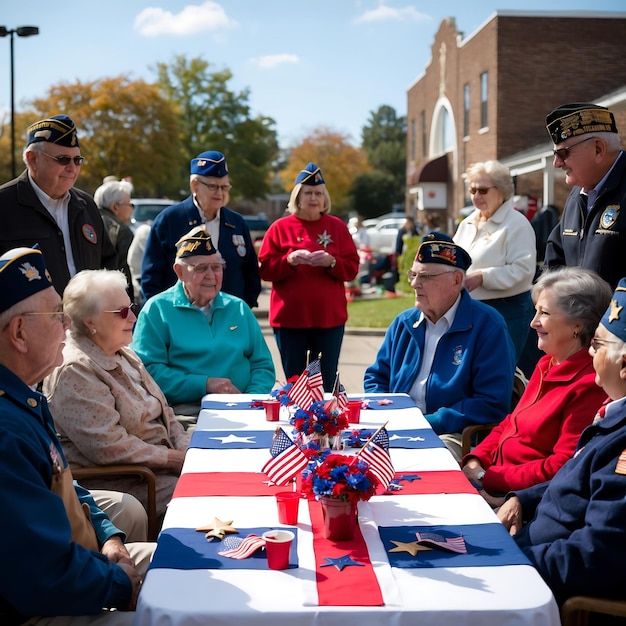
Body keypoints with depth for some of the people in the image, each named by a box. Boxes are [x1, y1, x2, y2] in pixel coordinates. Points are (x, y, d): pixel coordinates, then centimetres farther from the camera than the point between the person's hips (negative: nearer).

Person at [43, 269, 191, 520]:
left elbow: (163, 413, 17)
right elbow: (111, 448, -24)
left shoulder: (125, 355, 13)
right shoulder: (74, 372, -18)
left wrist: (187, 449, -2)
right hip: (115, 484, -9)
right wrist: (177, 458, -18)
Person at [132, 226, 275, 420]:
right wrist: (204, 385, -13)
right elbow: (148, 370, -6)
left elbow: (263, 365, 16)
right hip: (186, 413, -4)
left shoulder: (238, 309, 19)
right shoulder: (157, 309, 5)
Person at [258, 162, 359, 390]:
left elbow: (352, 268, 3)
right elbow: (264, 269, 0)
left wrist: (331, 262, -15)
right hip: (289, 318, -1)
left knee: (326, 383, 4)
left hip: (330, 318, 1)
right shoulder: (280, 227, 4)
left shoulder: (337, 226, 8)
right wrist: (289, 260, -17)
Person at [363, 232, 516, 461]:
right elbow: (376, 378, 22)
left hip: (454, 436, -6)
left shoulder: (488, 326, -6)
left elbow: (492, 404, -12)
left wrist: (430, 423, -18)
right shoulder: (403, 323, 14)